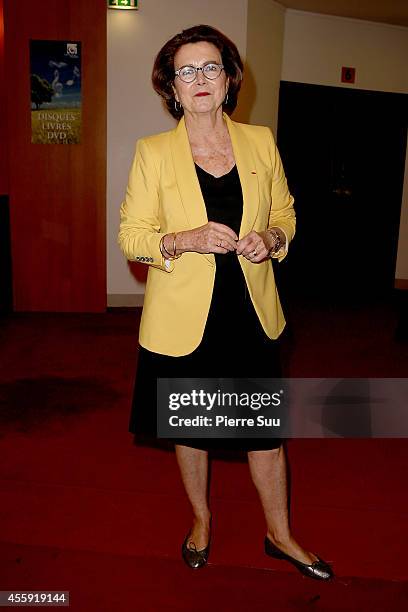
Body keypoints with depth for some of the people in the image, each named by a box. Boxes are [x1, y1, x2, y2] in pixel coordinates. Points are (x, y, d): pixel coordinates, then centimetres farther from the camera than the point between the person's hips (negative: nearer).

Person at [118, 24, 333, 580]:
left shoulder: (261, 142, 3)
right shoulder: (152, 152, -5)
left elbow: (286, 213, 12)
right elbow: (131, 236, -5)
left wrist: (271, 238, -10)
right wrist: (186, 240, -23)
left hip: (251, 313, 2)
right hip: (184, 317, -1)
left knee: (267, 428, 12)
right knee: (189, 428, 16)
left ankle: (280, 534, 36)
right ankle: (201, 521, 44)